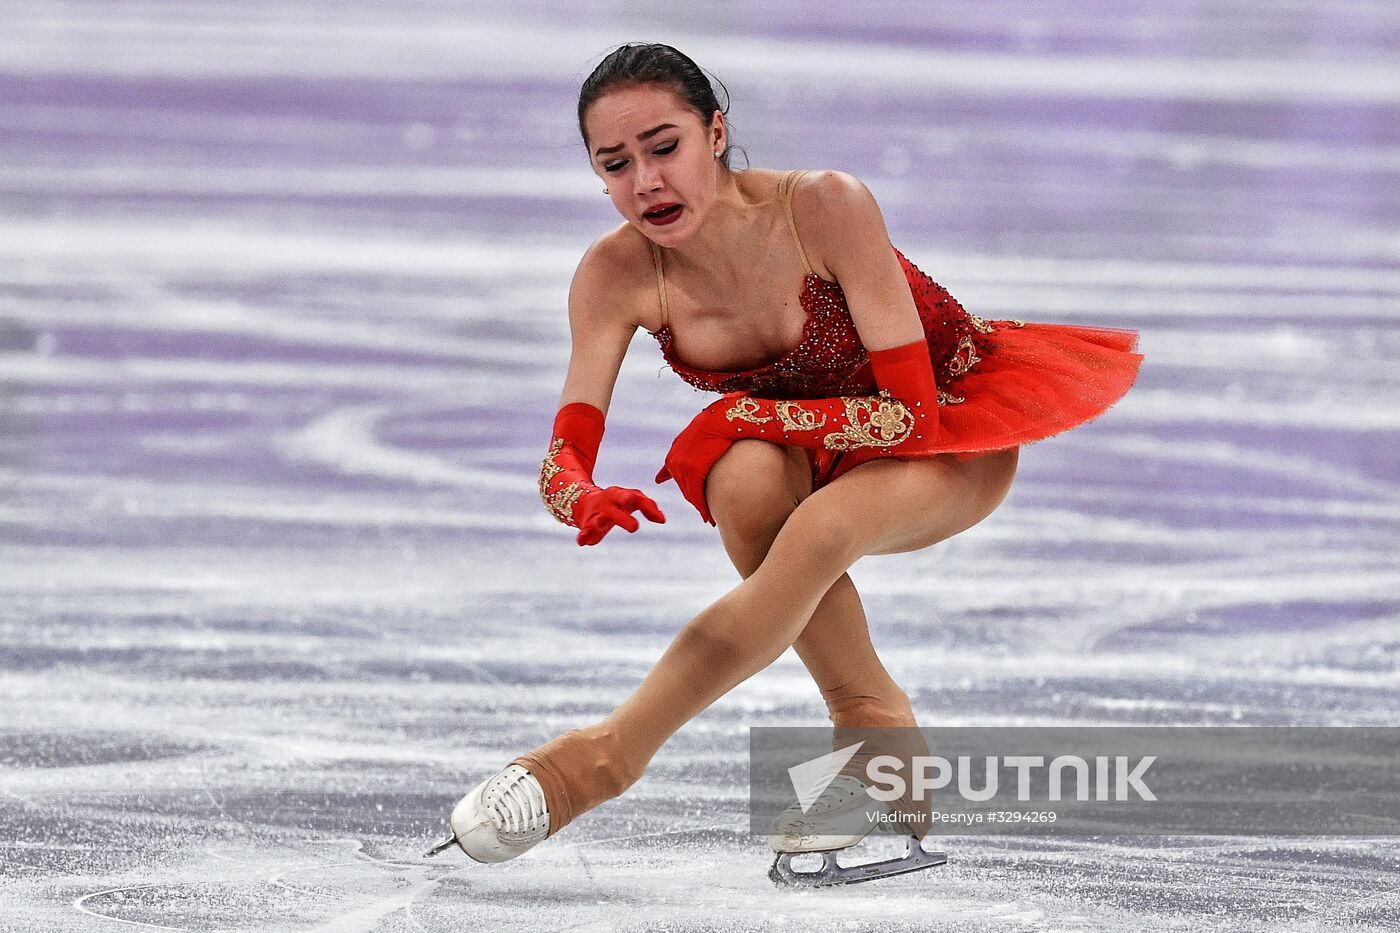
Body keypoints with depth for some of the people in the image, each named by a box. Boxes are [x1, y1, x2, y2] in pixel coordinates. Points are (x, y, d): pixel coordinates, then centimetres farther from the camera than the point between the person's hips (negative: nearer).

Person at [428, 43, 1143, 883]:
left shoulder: (825, 207, -31)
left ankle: (604, 758, -35)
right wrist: (585, 498, -45)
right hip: (812, 455, 4)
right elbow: (563, 458, -22)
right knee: (747, 482, -33)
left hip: (956, 424, -4)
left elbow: (913, 411, -29)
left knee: (818, 529, -36)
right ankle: (875, 731, -19)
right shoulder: (616, 276, -19)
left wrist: (750, 417, -32)